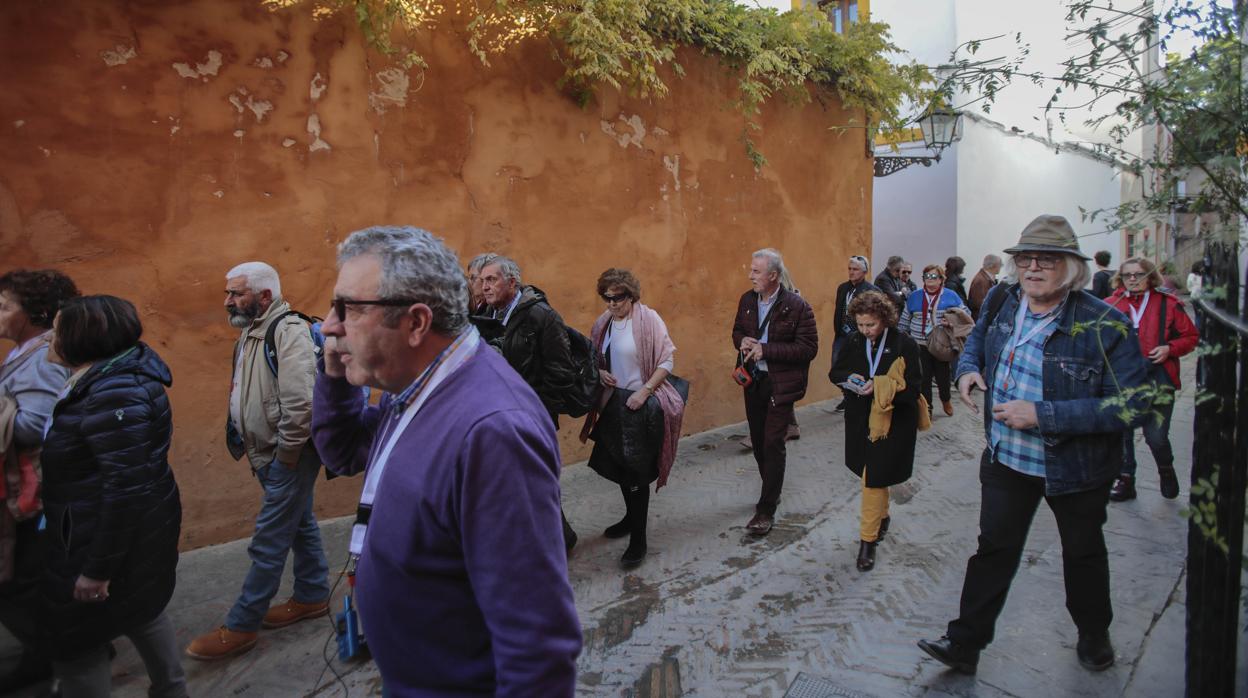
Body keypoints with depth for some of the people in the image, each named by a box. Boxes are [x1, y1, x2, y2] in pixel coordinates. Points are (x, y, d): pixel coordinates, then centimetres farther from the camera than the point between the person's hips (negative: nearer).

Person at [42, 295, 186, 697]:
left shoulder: (112, 394, -27)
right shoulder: (111, 378, 5)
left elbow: (126, 487, -29)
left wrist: (98, 567, -23)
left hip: (115, 537, -10)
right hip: (137, 529, 10)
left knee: (75, 640, 6)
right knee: (143, 610, 24)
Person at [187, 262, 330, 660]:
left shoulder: (288, 331, -20)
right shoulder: (252, 332, 12)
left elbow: (299, 402, -28)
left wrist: (285, 457, -19)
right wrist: (253, 450, 14)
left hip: (289, 458, -10)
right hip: (270, 457, 10)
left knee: (268, 542, -1)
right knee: (300, 525, 20)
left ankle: (241, 627, 10)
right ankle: (313, 597, 33)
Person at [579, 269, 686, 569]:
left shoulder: (648, 319, -12)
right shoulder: (602, 323, 5)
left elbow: (667, 360, -12)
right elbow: (593, 358, 18)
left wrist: (645, 390, -18)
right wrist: (599, 372, -3)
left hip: (642, 405, -6)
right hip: (613, 405, 6)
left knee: (636, 471, -2)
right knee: (620, 467, 17)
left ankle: (638, 540, 9)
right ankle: (632, 517, 40)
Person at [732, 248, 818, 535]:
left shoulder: (797, 306, -15)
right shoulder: (747, 300, 3)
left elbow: (809, 348, -17)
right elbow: (737, 331, 16)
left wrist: (765, 350, -23)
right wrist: (743, 342, -9)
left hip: (781, 383, -6)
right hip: (753, 380, 6)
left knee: (772, 443, -5)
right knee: (758, 441, 15)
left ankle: (766, 510, 5)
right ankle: (772, 491, 36)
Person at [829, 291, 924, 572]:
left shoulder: (904, 345, -12)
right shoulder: (855, 341, 1)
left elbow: (912, 388, -14)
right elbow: (835, 372, 9)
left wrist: (879, 386, -27)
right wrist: (849, 378, -13)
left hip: (892, 422, -5)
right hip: (861, 419, 5)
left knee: (874, 478, -5)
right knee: (872, 474, 19)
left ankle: (867, 540, 6)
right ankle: (882, 517, 44)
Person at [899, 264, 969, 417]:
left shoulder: (951, 296, 1)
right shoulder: (914, 297, 7)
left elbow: (966, 314, 3)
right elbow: (905, 321, 10)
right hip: (920, 346, 1)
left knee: (942, 376, 8)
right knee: (923, 378, 3)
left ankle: (946, 399, 36)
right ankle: (926, 407, 17)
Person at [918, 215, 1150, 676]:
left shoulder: (1104, 325, -22)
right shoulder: (1001, 302, -5)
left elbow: (1131, 404, -25)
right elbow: (976, 341, 15)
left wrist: (1042, 415, -31)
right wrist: (967, 369, -8)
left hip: (1075, 465, -3)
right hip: (1006, 459, 3)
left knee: (1083, 553, 21)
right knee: (994, 549, 9)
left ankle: (1094, 635, 47)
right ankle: (965, 644, 19)